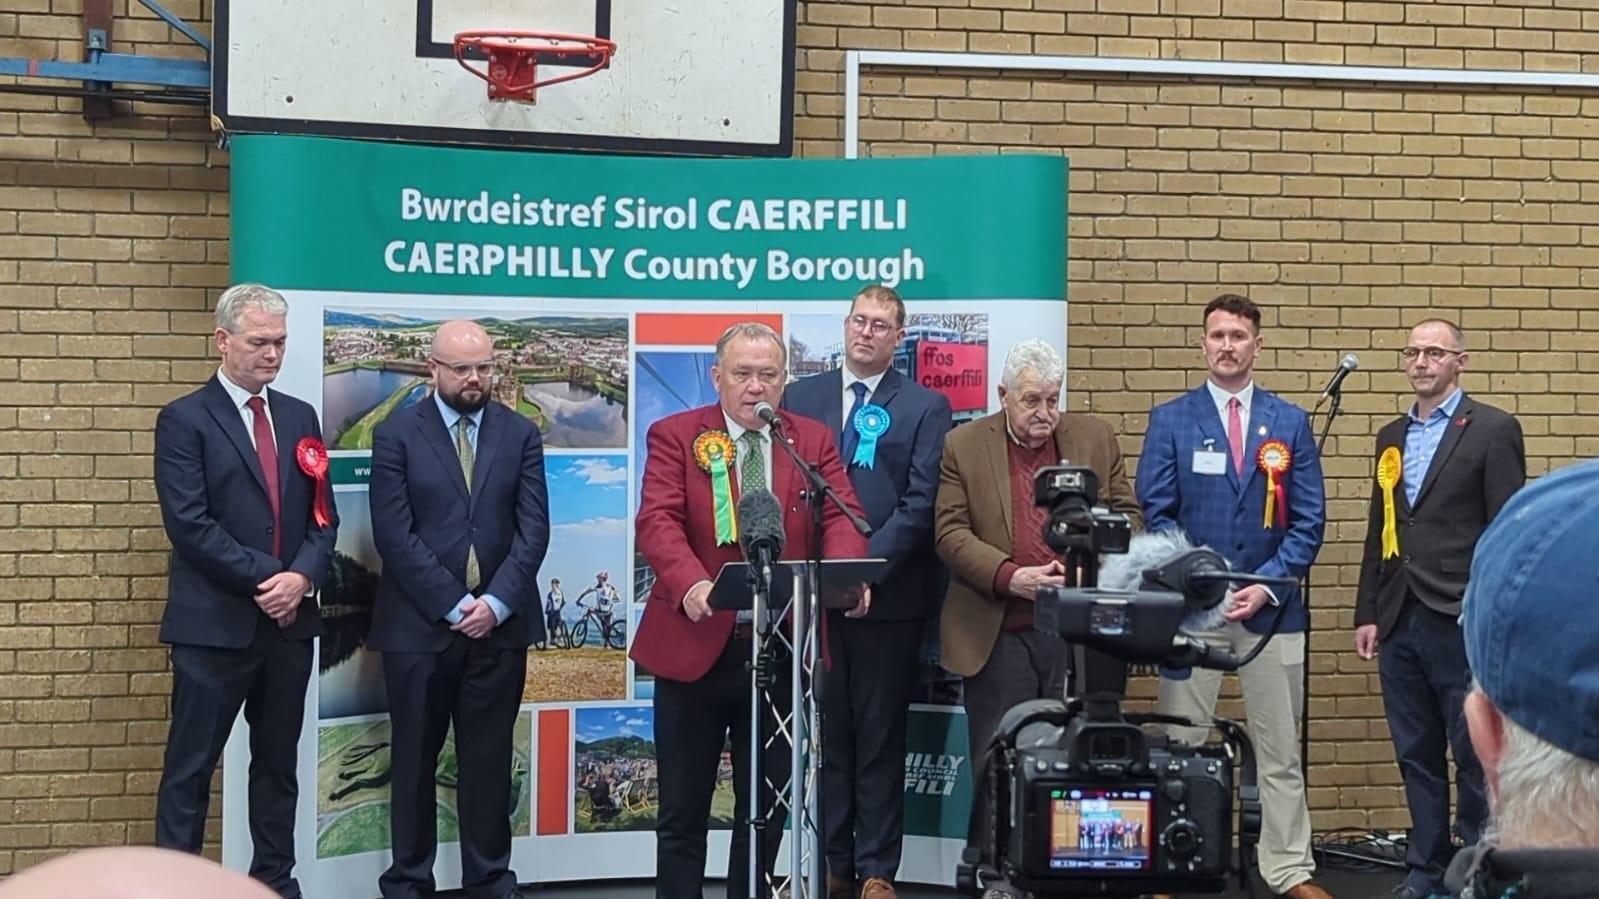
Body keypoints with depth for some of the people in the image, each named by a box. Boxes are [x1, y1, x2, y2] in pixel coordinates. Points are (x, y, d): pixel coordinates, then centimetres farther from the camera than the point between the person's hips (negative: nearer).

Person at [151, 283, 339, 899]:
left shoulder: (300, 418, 13)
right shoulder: (184, 421, -4)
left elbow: (323, 517, 9)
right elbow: (189, 524, -13)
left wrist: (301, 577, -10)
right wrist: (264, 579, -17)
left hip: (290, 620, 5)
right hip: (215, 622, -5)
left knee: (279, 762, 12)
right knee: (191, 766, 0)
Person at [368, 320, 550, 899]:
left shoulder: (521, 434, 7)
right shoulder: (396, 434, -1)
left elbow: (533, 529, 1)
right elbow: (394, 535, -8)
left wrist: (496, 603, -10)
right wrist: (454, 605, -13)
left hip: (500, 625, 2)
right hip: (418, 625, -2)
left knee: (489, 761, 8)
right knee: (414, 761, 8)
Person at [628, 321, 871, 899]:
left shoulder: (814, 441, 8)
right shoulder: (674, 436, 0)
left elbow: (840, 516, -4)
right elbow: (658, 521, -13)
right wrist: (690, 584, -33)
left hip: (782, 647, 3)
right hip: (695, 645, -2)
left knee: (766, 806, 13)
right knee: (683, 809, 7)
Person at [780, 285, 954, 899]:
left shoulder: (926, 407, 2)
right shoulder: (800, 397, 11)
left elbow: (920, 502, -7)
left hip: (888, 594, -2)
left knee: (880, 739, 5)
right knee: (824, 737, 7)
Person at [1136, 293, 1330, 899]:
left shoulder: (1290, 423, 7)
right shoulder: (1170, 421, 4)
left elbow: (1308, 522, 4)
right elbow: (1155, 515, 0)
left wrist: (1265, 586, -9)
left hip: (1271, 605, 1)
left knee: (1280, 749, 7)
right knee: (1180, 744, 3)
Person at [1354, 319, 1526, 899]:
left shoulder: (1493, 430, -3)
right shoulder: (1392, 437, 15)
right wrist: (1367, 613, 12)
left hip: (1462, 622, -6)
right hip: (1400, 624, 6)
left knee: (1476, 758, 3)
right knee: (1416, 758, 12)